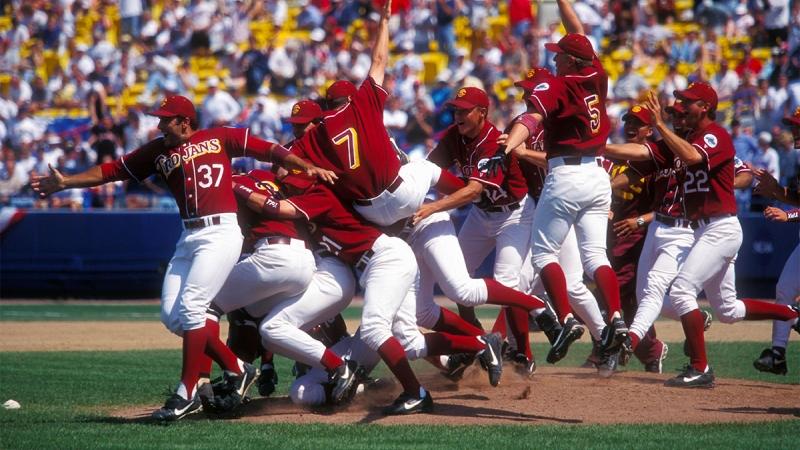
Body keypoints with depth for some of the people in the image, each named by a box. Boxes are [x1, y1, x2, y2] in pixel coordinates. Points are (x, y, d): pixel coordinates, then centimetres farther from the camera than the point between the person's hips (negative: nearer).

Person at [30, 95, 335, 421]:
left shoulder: (220, 138, 4)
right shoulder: (158, 151, 14)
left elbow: (267, 149, 5)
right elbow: (111, 171, 13)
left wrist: (307, 167, -3)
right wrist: (65, 183, 6)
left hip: (221, 232, -7)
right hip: (188, 238, 7)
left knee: (190, 307, -17)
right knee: (171, 315, 0)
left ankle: (187, 393, -11)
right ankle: (236, 370, 12)